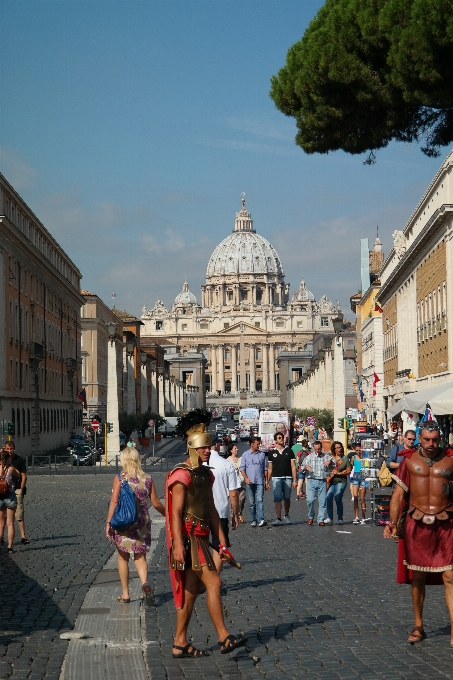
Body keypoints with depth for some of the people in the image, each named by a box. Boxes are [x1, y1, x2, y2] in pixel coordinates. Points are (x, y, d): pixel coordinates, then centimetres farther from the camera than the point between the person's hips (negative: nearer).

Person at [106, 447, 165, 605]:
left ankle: (125, 594, 18)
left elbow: (114, 502, -13)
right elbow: (156, 503, 5)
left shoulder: (120, 477, -7)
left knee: (123, 557, 13)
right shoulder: (147, 479, 1)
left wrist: (108, 522, -9)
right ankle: (145, 583, -19)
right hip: (142, 522, 2)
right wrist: (167, 514, 21)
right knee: (140, 556, 9)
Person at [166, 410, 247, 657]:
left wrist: (222, 541, 14)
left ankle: (180, 644, 15)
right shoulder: (182, 475, -13)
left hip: (201, 539, 9)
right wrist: (178, 545, -24)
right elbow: (176, 512, -18)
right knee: (213, 582, -14)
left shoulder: (206, 474, 15)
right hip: (188, 538, -9)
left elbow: (211, 509, 17)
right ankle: (224, 638, -14)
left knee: (191, 590, 10)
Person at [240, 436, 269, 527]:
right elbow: (242, 468, 4)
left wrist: (266, 481, 10)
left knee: (259, 500, -13)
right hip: (249, 482, 0)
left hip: (260, 482, 0)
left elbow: (265, 468, 15)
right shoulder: (245, 454, 7)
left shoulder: (262, 454, 11)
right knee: (251, 502, 4)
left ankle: (261, 519, -22)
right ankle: (253, 520, 12)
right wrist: (246, 478, -11)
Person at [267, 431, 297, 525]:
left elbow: (293, 466, 3)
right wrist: (267, 481, 4)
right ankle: (278, 518, -11)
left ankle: (286, 516, 25)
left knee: (287, 498, 8)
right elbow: (270, 468, 10)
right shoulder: (272, 452, 7)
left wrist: (295, 480, -4)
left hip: (287, 478, 0)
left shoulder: (289, 451, 6)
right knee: (277, 499, -8)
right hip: (276, 478, 0)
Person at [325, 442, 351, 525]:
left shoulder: (345, 458, 7)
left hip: (341, 481, -2)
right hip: (331, 481, 2)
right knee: (328, 498, -13)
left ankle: (340, 518, -1)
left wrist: (339, 473, -8)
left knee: (338, 498, -12)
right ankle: (329, 518, -6)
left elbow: (348, 471, 4)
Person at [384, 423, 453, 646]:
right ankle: (418, 626, 24)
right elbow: (398, 494, 3)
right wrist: (392, 522, -7)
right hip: (417, 524, 1)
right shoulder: (410, 460, 3)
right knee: (417, 577, 10)